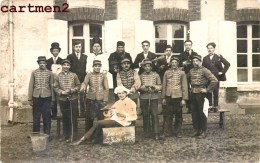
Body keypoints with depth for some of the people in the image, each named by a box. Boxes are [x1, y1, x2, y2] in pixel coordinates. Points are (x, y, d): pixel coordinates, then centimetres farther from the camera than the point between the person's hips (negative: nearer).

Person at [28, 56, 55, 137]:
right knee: (36, 117, 5)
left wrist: (52, 100, 4)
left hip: (47, 98, 0)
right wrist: (30, 99, 1)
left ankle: (47, 135, 14)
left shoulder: (50, 73, 4)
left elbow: (52, 86, 6)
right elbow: (31, 86, 4)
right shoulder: (34, 73, 5)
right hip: (36, 97, 0)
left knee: (47, 117, 4)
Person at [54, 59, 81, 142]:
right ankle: (65, 135, 21)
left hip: (73, 99, -1)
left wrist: (71, 90, -13)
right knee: (65, 117, 9)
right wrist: (61, 92, -13)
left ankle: (73, 135, 10)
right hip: (62, 99, 1)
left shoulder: (74, 75, 3)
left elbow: (78, 86, 2)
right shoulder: (58, 76, 4)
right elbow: (55, 87, 3)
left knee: (73, 117, 1)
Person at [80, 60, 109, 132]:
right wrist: (83, 88, -35)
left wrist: (105, 99, -6)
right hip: (90, 99, 0)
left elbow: (106, 88, 2)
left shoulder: (103, 75, 5)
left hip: (101, 99, 0)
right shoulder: (89, 75, 5)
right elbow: (85, 83, -11)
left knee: (101, 117, 2)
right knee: (89, 117, 4)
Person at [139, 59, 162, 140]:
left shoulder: (156, 75, 7)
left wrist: (154, 86, -13)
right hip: (144, 98, 1)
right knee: (145, 115, 4)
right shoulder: (141, 76, 8)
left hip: (154, 97, -1)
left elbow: (160, 86, 6)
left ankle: (156, 133, 0)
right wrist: (144, 86, -14)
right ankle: (147, 132, 15)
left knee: (155, 115, -5)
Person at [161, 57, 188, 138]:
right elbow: (164, 85, 9)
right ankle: (167, 132, 10)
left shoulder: (182, 73, 3)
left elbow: (184, 86, 1)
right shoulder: (167, 72, 7)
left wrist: (184, 99, -4)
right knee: (168, 115, 2)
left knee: (178, 115, 6)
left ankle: (178, 132, 16)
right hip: (169, 96, 1)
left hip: (178, 96, -1)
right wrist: (163, 98, 6)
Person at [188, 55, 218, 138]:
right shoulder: (191, 71, 8)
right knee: (194, 112, 9)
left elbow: (214, 80, -15)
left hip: (201, 93, -6)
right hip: (193, 94, 6)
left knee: (202, 112, 0)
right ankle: (196, 129, 20)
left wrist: (207, 90, -12)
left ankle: (203, 131, 9)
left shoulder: (204, 70, -9)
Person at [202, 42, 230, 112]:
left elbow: (227, 64, 2)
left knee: (216, 92, 3)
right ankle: (210, 106, 7)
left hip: (216, 77, -1)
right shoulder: (205, 58, 9)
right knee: (208, 93, 0)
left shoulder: (218, 57, 3)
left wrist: (223, 72, -3)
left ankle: (216, 106, 11)